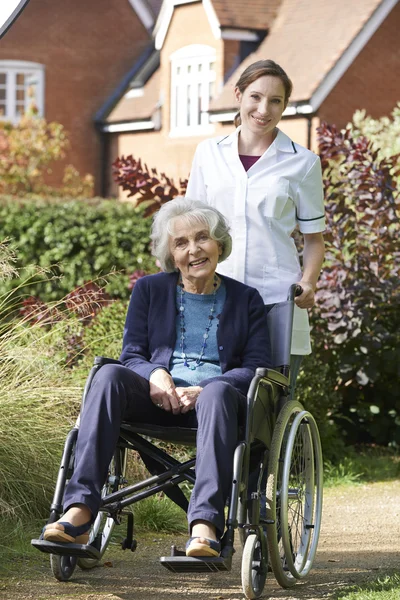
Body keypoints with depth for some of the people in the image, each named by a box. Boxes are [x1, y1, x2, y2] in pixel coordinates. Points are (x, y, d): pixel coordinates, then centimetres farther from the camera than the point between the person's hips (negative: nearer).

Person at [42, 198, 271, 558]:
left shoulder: (245, 299, 14)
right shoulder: (149, 290, 18)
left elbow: (258, 367, 4)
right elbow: (131, 355, 12)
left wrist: (202, 390, -14)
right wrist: (155, 375, -14)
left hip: (218, 396, -1)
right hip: (158, 398, 1)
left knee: (218, 391, -39)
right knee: (109, 375, -31)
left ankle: (205, 524, -52)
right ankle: (79, 511, -42)